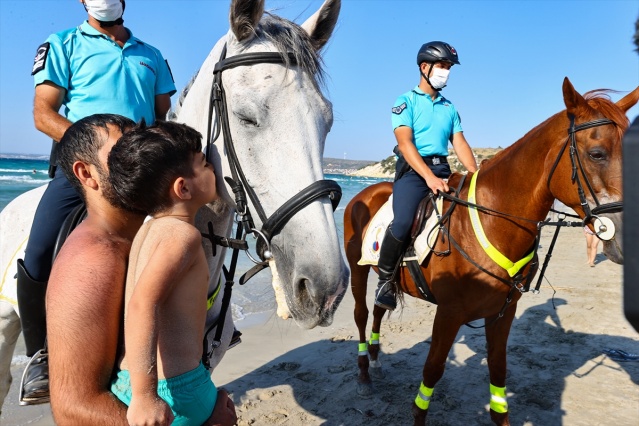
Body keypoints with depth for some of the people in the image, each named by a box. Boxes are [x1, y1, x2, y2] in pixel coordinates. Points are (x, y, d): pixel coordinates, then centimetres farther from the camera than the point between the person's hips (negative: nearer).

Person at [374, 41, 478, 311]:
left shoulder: (449, 107, 20)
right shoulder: (406, 101, 3)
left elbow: (460, 144, 14)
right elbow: (404, 143, -10)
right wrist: (429, 177, -23)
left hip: (443, 170, 6)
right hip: (413, 171, -6)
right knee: (402, 223, -28)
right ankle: (385, 281, -8)